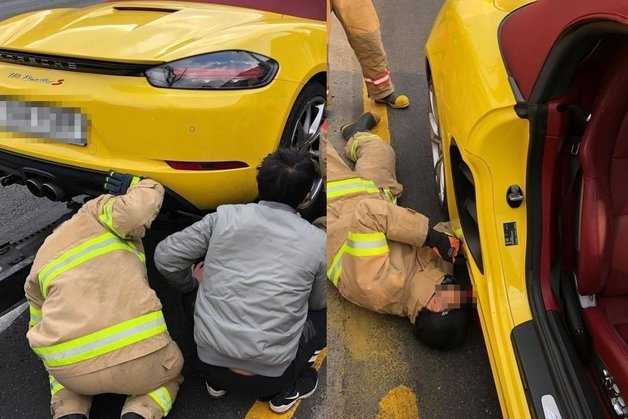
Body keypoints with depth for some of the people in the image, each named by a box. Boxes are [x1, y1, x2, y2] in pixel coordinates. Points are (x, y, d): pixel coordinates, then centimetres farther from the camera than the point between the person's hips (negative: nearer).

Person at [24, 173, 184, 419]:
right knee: (170, 371, 34)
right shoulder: (96, 213, 13)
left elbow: (40, 329, 32)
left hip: (73, 369, 4)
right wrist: (140, 187, 11)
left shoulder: (39, 267, 26)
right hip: (137, 354, -3)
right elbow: (135, 213, -10)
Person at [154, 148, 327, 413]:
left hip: (208, 363, 2)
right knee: (325, 313, 21)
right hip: (268, 377, -1)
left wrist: (190, 283, 22)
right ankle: (286, 388, 12)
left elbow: (165, 257, 2)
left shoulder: (225, 217, -3)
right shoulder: (318, 242, -5)